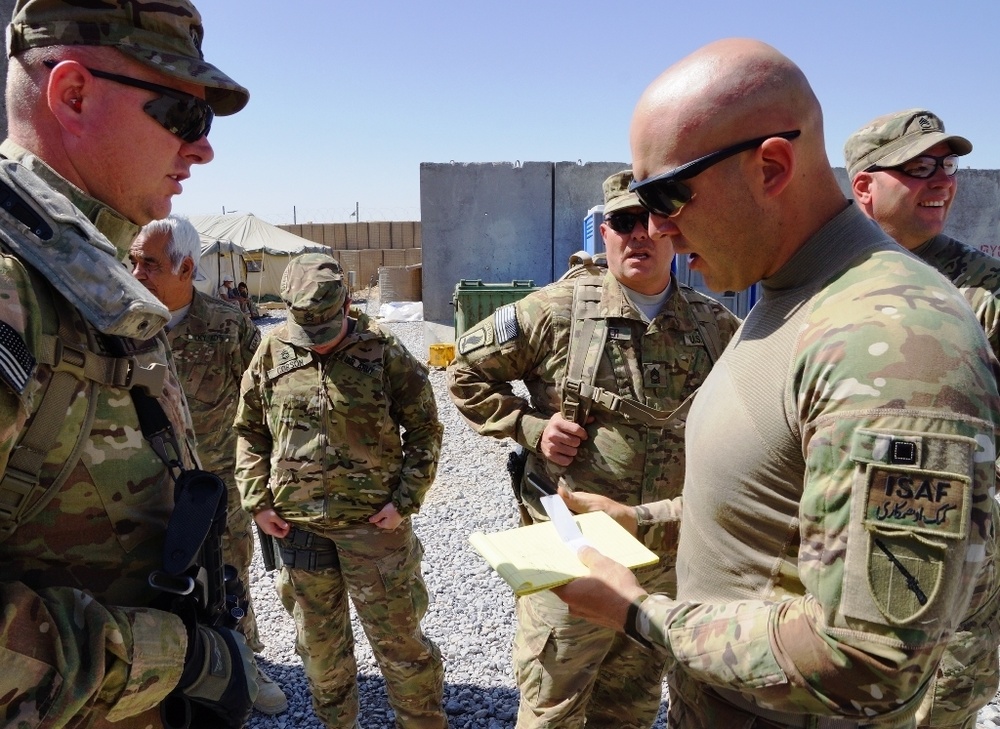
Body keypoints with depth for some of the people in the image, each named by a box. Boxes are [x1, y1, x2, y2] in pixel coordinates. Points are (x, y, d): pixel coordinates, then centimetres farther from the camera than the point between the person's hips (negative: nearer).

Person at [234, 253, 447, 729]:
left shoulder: (383, 353, -9)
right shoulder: (273, 352, 0)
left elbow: (424, 430, -2)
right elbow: (249, 430, 10)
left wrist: (406, 499, -10)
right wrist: (257, 501, 3)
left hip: (374, 520, -3)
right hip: (296, 522, 4)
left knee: (397, 635, 7)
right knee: (318, 639, 19)